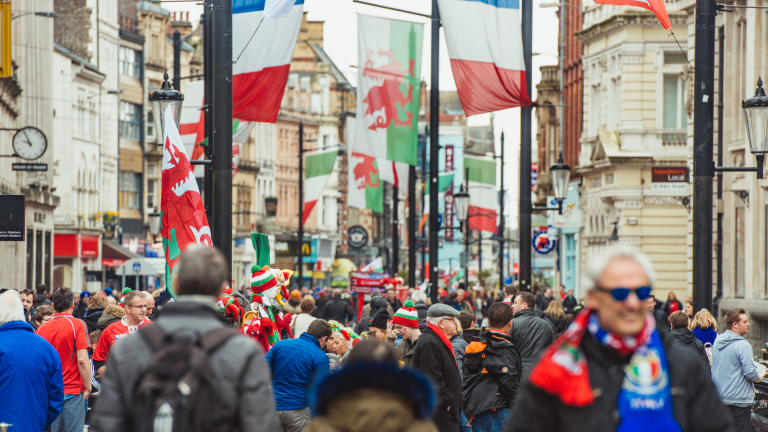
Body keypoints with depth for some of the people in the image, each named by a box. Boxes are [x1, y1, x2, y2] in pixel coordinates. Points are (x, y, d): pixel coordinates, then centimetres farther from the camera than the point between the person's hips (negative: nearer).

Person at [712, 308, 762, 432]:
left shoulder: (717, 341, 9)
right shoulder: (743, 345, -17)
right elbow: (750, 373, -21)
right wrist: (759, 378, 2)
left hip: (718, 397, 8)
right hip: (738, 399, -8)